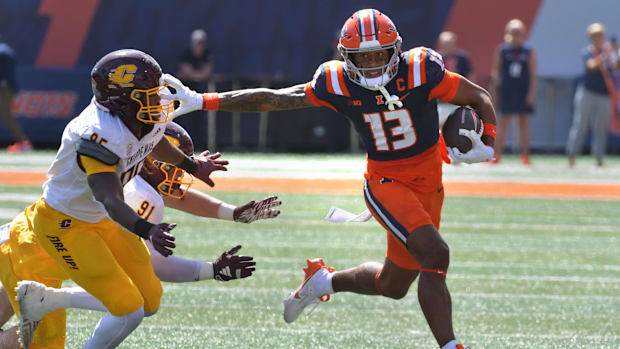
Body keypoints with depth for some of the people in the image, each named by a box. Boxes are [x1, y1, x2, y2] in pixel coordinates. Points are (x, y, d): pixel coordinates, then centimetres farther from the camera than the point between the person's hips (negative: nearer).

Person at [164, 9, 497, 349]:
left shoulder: (421, 71, -17)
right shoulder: (338, 84, -14)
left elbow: (480, 98, -7)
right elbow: (272, 99, -8)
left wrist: (487, 145, -25)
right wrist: (202, 101, -11)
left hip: (428, 185, 3)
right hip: (385, 183, -3)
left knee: (393, 286, 13)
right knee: (435, 255, -26)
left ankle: (324, 280, 40)